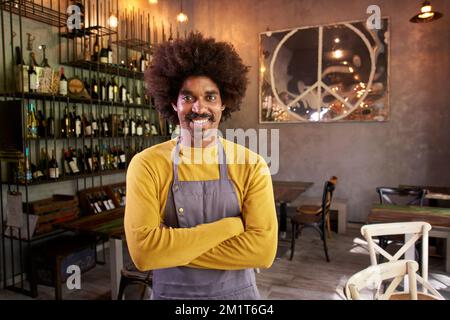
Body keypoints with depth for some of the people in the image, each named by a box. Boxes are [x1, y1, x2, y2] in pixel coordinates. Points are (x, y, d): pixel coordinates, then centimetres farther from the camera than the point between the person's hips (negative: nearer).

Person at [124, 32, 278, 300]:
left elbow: (263, 248, -19)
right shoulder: (146, 165, -13)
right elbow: (142, 250, -21)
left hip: (238, 293, 1)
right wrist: (229, 226, -20)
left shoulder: (252, 166, -12)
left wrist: (172, 247, -21)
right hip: (171, 293, 0)